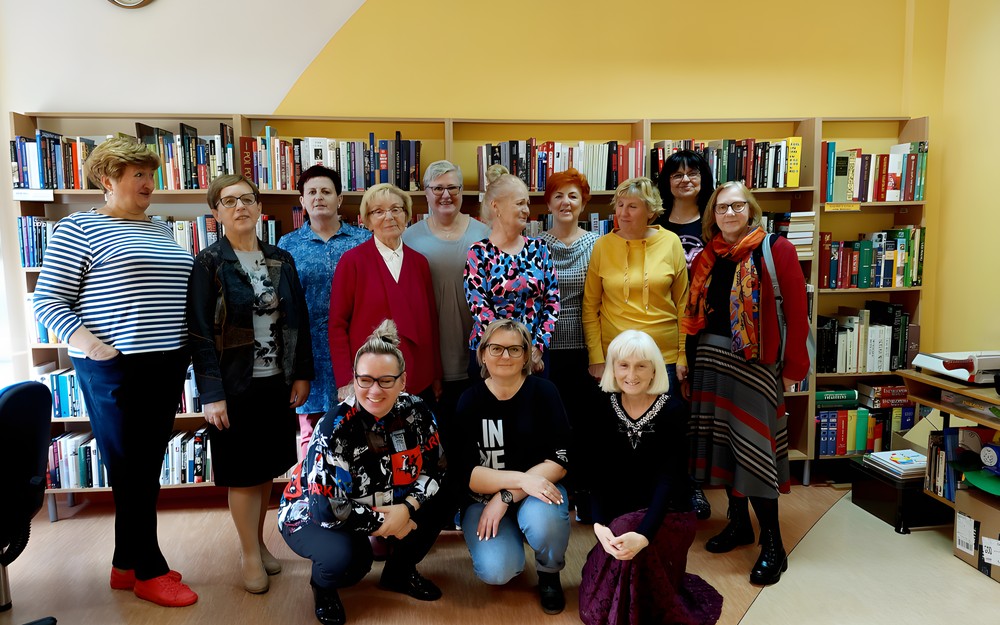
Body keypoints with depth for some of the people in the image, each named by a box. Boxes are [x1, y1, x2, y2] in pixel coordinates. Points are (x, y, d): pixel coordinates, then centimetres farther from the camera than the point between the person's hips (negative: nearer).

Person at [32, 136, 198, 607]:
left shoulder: (161, 231, 15)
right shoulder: (79, 228, -5)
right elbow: (47, 303, -6)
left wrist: (184, 354, 11)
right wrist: (91, 346, -20)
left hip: (166, 368, 7)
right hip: (114, 369, -6)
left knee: (147, 470, 13)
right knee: (131, 472, 3)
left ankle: (127, 565, 27)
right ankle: (150, 571, 16)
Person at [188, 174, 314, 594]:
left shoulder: (281, 260, 6)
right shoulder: (208, 264, -6)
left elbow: (299, 321, 8)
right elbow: (200, 333, -10)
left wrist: (301, 375, 3)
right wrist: (211, 394, -15)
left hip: (277, 382, 4)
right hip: (236, 386, -4)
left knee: (268, 467, 14)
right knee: (242, 471, 6)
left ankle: (257, 542, 32)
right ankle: (250, 555, 21)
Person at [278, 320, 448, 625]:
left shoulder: (416, 412, -17)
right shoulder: (335, 428, -29)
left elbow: (435, 470, -8)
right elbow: (326, 509, -32)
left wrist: (407, 508, -25)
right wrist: (382, 523, -25)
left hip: (385, 506, 5)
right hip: (312, 514, -5)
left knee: (437, 502, -17)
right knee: (347, 556, -34)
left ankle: (399, 573, 10)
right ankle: (322, 586, 5)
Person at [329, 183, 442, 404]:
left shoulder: (419, 262, 7)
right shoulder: (352, 261, -4)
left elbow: (430, 320, 11)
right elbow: (337, 324, -4)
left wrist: (436, 376, 10)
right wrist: (345, 381, -8)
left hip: (418, 382, 4)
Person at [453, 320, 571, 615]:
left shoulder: (543, 392, -7)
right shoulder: (470, 400, -5)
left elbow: (559, 460, -13)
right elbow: (465, 473, -11)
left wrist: (507, 497, -21)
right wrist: (520, 478, -26)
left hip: (538, 488, 0)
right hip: (484, 496, 0)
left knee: (544, 521, -34)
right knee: (496, 571, -25)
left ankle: (549, 575, 2)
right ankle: (509, 544, 14)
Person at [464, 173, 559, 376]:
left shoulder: (539, 248, 5)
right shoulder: (479, 253, -5)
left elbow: (552, 300, 3)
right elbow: (479, 307, -11)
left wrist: (539, 347, -6)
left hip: (535, 355, 3)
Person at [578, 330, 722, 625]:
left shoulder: (672, 410, -13)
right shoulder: (602, 408, -4)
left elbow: (668, 479, -20)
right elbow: (597, 474, -10)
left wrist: (644, 535, -35)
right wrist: (599, 524, -28)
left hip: (666, 514, -2)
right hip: (619, 515, 3)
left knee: (629, 540, -33)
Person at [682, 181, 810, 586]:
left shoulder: (775, 250, -6)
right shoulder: (706, 259, 11)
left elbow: (796, 311, -9)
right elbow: (694, 314, 12)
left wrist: (793, 367, -11)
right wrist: (689, 359, 5)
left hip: (754, 362, -6)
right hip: (711, 358, 6)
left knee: (752, 446, -6)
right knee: (721, 441, 11)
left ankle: (773, 545, 7)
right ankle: (738, 522, 27)